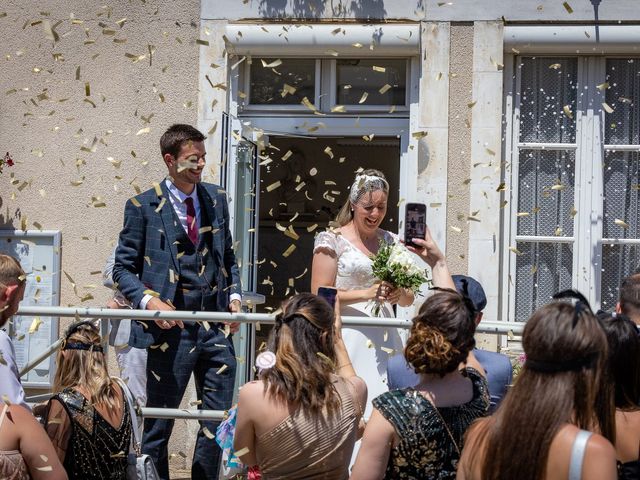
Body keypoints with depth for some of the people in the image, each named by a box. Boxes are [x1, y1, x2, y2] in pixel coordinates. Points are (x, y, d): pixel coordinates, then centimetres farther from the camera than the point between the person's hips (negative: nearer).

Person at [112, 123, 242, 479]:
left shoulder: (217, 199, 10)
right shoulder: (143, 207, -4)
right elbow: (124, 268, -1)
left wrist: (234, 295, 3)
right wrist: (148, 300, -18)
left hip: (217, 328, 5)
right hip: (172, 328, -4)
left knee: (218, 422, 7)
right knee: (159, 425, 3)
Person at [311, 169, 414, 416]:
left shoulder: (391, 242, 13)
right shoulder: (333, 241, -1)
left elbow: (409, 298, 17)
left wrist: (399, 294, -6)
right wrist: (367, 294, -15)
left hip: (384, 339, 5)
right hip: (347, 339, -5)